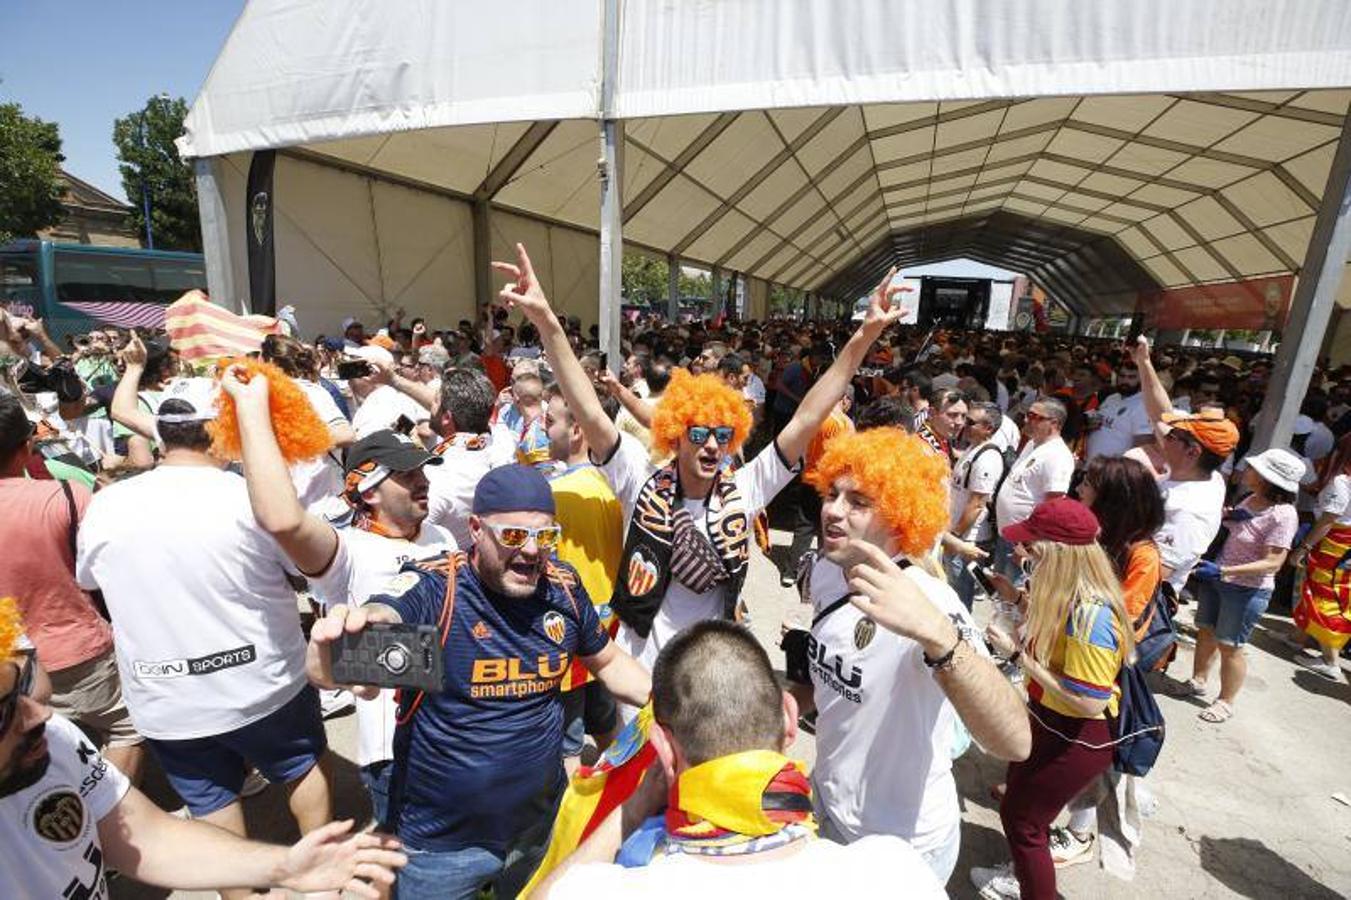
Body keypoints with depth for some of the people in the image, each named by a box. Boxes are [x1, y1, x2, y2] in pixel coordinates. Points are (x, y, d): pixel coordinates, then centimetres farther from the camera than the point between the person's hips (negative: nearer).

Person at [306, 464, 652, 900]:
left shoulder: (562, 586, -10)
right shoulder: (432, 589, -23)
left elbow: (608, 661, 4)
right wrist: (335, 642, -64)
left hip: (542, 825, 4)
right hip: (440, 845, -4)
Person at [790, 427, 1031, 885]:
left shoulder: (928, 601, -29)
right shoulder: (823, 573, -8)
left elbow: (1015, 742, -43)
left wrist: (935, 633, -57)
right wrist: (792, 697, -2)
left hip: (902, 846, -6)